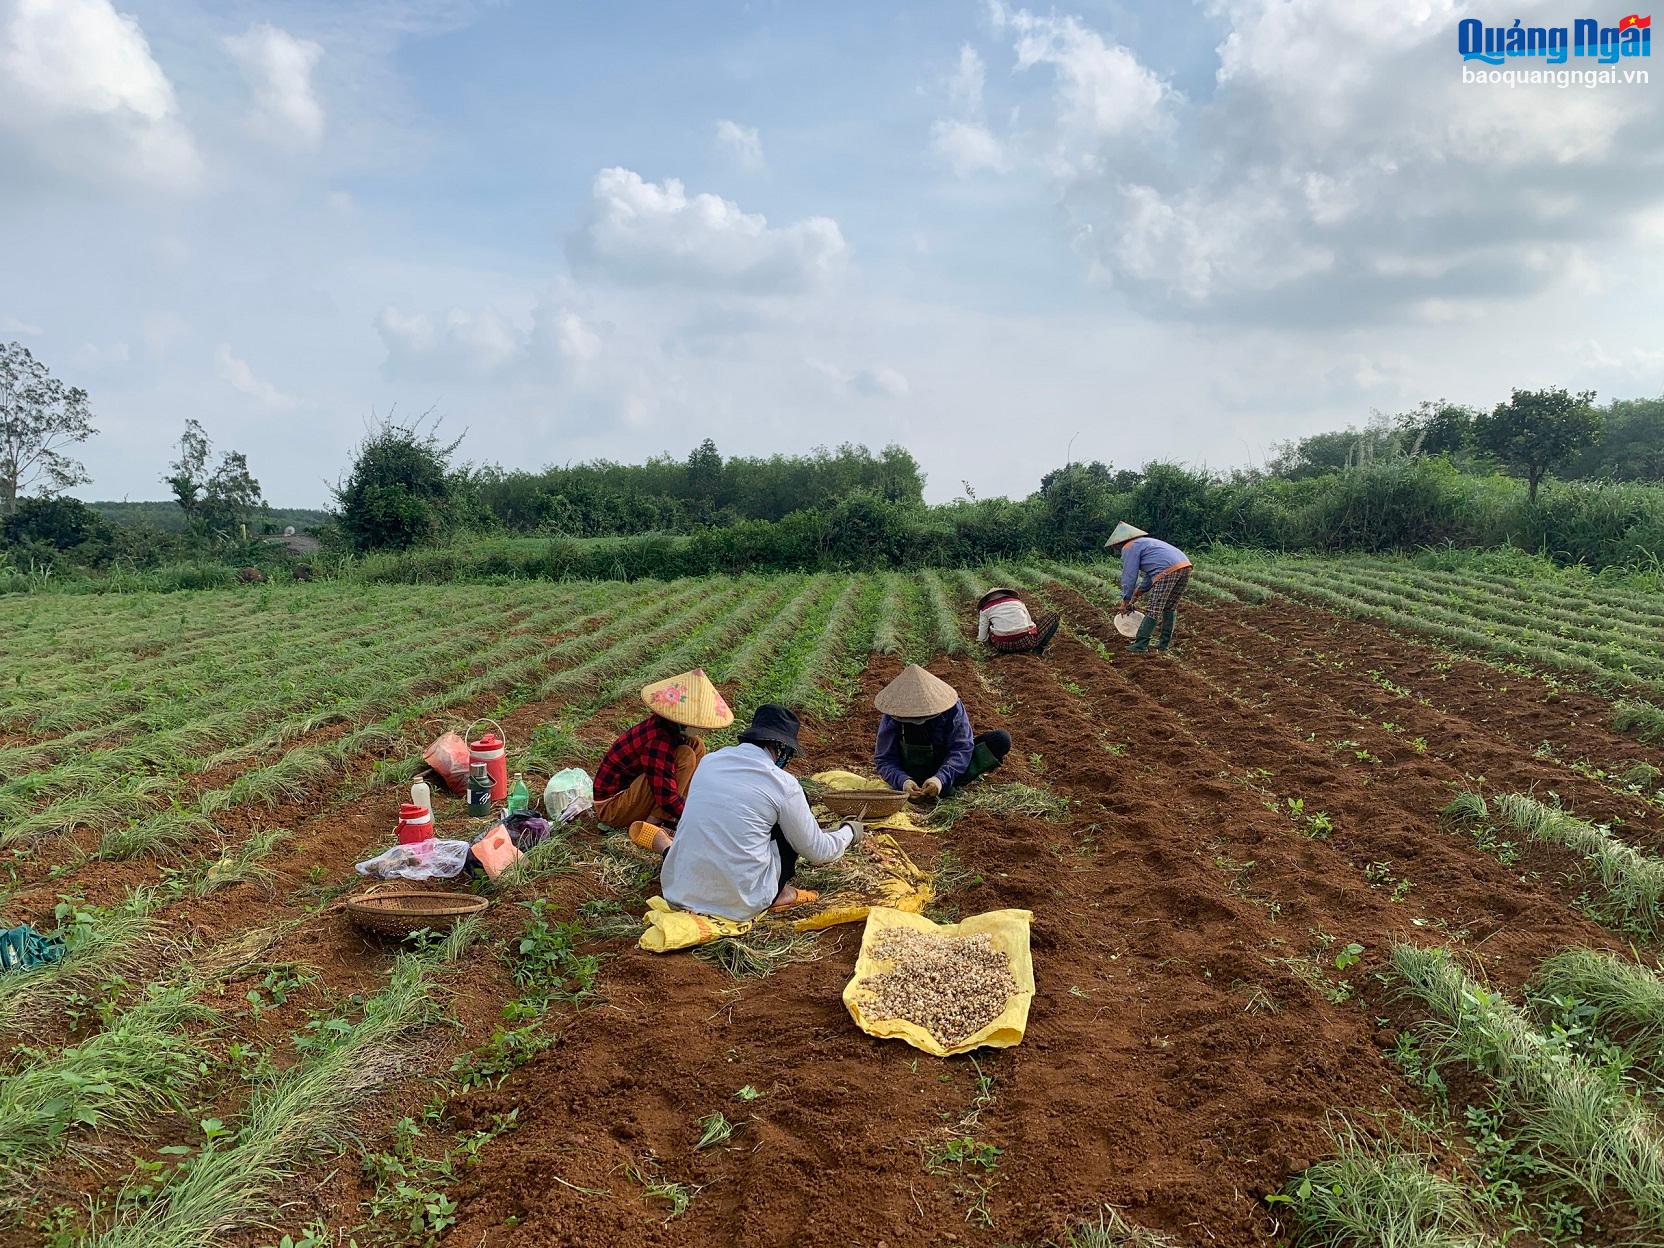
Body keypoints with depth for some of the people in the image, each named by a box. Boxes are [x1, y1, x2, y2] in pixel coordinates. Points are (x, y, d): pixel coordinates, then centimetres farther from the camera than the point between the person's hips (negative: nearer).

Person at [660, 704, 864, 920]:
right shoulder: (783, 783, -8)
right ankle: (778, 893, 12)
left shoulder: (711, 760, 7)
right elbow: (818, 852, 3)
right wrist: (850, 832, 25)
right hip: (740, 903, -5)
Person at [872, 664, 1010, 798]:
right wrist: (903, 781, -42)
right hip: (910, 774, -2)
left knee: (1002, 740, -16)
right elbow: (884, 760, -21)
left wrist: (941, 778, -40)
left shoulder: (952, 708, -22)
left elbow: (962, 748, -24)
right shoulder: (891, 718, -21)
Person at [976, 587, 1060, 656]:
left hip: (1003, 647, 0)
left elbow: (982, 638, 11)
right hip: (1025, 643, 0)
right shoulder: (1018, 601, 17)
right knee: (1054, 616, 21)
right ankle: (1040, 647, 3)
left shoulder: (985, 609, 13)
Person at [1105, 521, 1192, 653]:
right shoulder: (1145, 542, 33)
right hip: (1185, 565, 9)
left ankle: (1141, 645, -4)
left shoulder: (1129, 547, 5)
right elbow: (1151, 574, 37)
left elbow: (1129, 576, 3)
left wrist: (1125, 601, 11)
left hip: (1168, 571, -9)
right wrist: (1141, 590, 38)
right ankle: (1165, 643, 21)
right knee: (1170, 608, 17)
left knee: (1153, 609, -5)